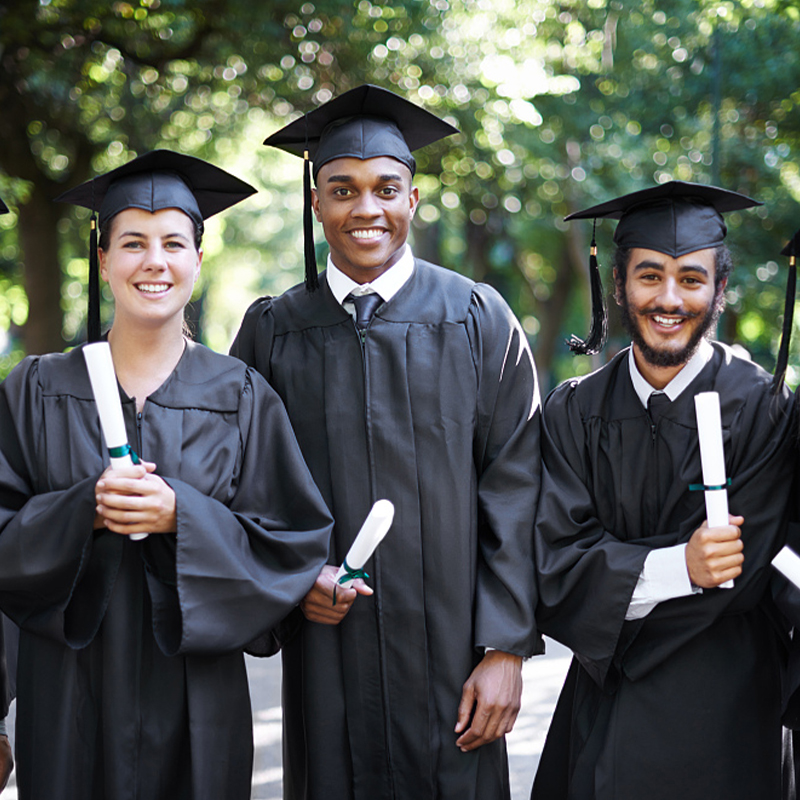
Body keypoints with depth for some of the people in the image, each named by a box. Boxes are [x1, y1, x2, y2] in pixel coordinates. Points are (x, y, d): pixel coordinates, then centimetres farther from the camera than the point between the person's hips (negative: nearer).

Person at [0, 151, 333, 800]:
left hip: (196, 696, 0)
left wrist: (181, 516, -17)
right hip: (70, 697, 0)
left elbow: (295, 544, -3)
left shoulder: (242, 398, 1)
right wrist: (85, 509, -19)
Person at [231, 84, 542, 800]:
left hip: (451, 653, -1)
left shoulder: (479, 320, 1)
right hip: (325, 652, 1)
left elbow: (514, 490, -3)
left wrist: (506, 648, -8)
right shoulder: (273, 331, 5)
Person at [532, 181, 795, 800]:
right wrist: (677, 567, -22)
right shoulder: (574, 412, 1)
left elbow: (738, 577, -14)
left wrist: (613, 580, -9)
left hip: (718, 712, -3)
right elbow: (557, 564, -8)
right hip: (601, 708, 3)